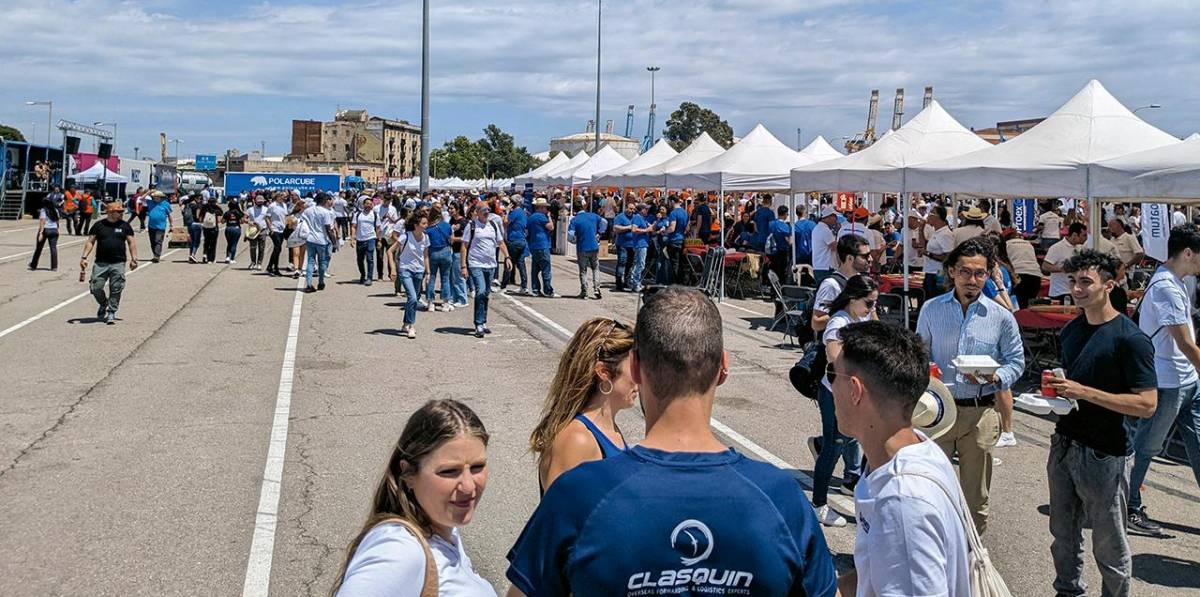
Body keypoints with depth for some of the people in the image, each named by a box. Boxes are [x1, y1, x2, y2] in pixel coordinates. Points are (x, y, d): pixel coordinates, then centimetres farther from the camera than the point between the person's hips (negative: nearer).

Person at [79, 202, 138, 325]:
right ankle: (103, 305, 25)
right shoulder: (99, 225, 5)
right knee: (96, 288, -2)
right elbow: (90, 242, 6)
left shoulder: (125, 226, 7)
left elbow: (131, 243, 9)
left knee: (116, 289, -2)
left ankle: (111, 313, 10)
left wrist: (134, 259, 1)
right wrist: (84, 257, -2)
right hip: (101, 263, 0)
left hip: (118, 264, 0)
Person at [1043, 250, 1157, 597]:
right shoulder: (1070, 331, 9)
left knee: (1109, 546, 6)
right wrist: (1054, 388, 0)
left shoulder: (1130, 339, -15)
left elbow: (1146, 405, -19)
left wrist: (1084, 392, -24)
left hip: (1104, 455, -7)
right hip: (1064, 445, 7)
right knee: (1063, 534, 18)